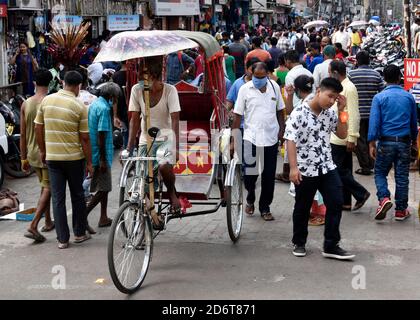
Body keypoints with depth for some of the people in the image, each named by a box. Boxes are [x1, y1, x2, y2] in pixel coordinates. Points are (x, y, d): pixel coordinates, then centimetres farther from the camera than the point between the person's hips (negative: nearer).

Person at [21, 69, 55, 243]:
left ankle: (48, 222, 30)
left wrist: (24, 158, 12)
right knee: (47, 189, 0)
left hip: (32, 154, 6)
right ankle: (33, 226, -10)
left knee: (44, 187, 21)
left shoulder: (25, 104, 1)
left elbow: (22, 135, 4)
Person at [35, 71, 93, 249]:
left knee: (58, 198, 6)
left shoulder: (47, 100, 0)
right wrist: (89, 162, -2)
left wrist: (42, 150, 17)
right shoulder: (79, 106, -11)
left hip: (52, 157, 3)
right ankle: (80, 233, 23)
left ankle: (62, 239, 8)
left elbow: (38, 128, 5)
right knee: (77, 195, 14)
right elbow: (84, 138, -9)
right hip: (74, 157, -2)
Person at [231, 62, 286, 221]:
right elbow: (237, 115, -3)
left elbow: (280, 110, 14)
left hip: (271, 138, 2)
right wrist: (234, 140, -5)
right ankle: (250, 199, 28)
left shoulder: (274, 86, 3)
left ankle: (265, 208, 22)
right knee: (249, 174, -3)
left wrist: (281, 129, 6)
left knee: (268, 176, 7)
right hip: (250, 138, -2)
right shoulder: (245, 89, -4)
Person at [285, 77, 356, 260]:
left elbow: (342, 135, 10)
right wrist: (293, 167, -20)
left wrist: (341, 111, 1)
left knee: (336, 203, -1)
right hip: (305, 170, -5)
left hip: (327, 168, 5)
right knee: (302, 208, 10)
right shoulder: (299, 113, -12)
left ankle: (331, 246, 6)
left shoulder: (330, 113, 6)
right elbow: (290, 140, -15)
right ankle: (299, 243, 28)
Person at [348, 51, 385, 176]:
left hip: (358, 112, -3)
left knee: (360, 140, 4)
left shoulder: (351, 74, -9)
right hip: (373, 113, 3)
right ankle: (371, 164, 22)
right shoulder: (376, 74, -1)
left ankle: (365, 167, 5)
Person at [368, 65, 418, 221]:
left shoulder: (379, 97, -5)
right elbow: (414, 121, 13)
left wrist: (372, 144, -8)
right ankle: (401, 210, 15)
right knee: (402, 176, 8)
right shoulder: (409, 97, 4)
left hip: (386, 141, -2)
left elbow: (374, 122, -11)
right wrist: (414, 139, 28)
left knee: (380, 173, 13)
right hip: (404, 142, 2)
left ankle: (384, 198, -10)